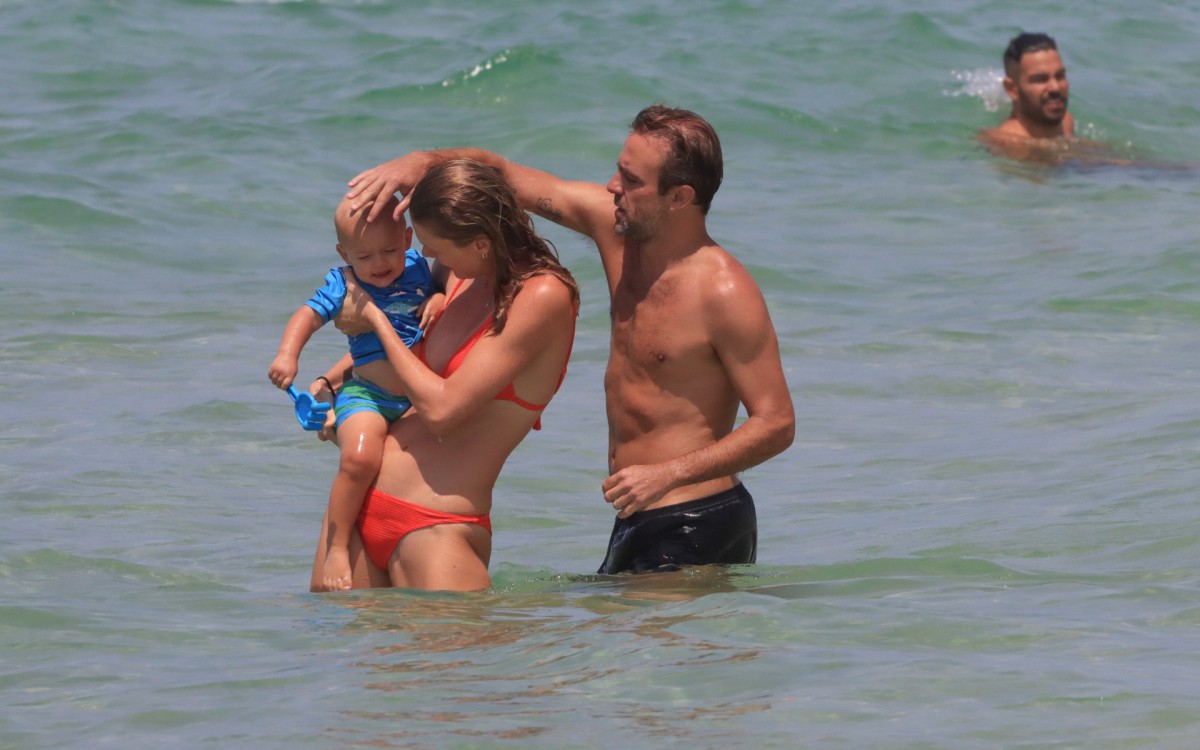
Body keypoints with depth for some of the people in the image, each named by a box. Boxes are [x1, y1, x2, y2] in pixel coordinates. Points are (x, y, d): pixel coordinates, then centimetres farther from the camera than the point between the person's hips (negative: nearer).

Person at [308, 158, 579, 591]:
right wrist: (333, 378, 18)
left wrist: (375, 319, -4)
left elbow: (441, 409, -16)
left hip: (437, 527, -8)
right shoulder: (461, 280, 11)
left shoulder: (543, 296, -13)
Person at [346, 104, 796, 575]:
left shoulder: (724, 293, -19)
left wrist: (667, 475, -25)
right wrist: (422, 161, -7)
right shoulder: (614, 225, 2)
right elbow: (500, 174, 11)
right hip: (636, 520, 8)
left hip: (694, 529, -8)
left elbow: (777, 425, -19)